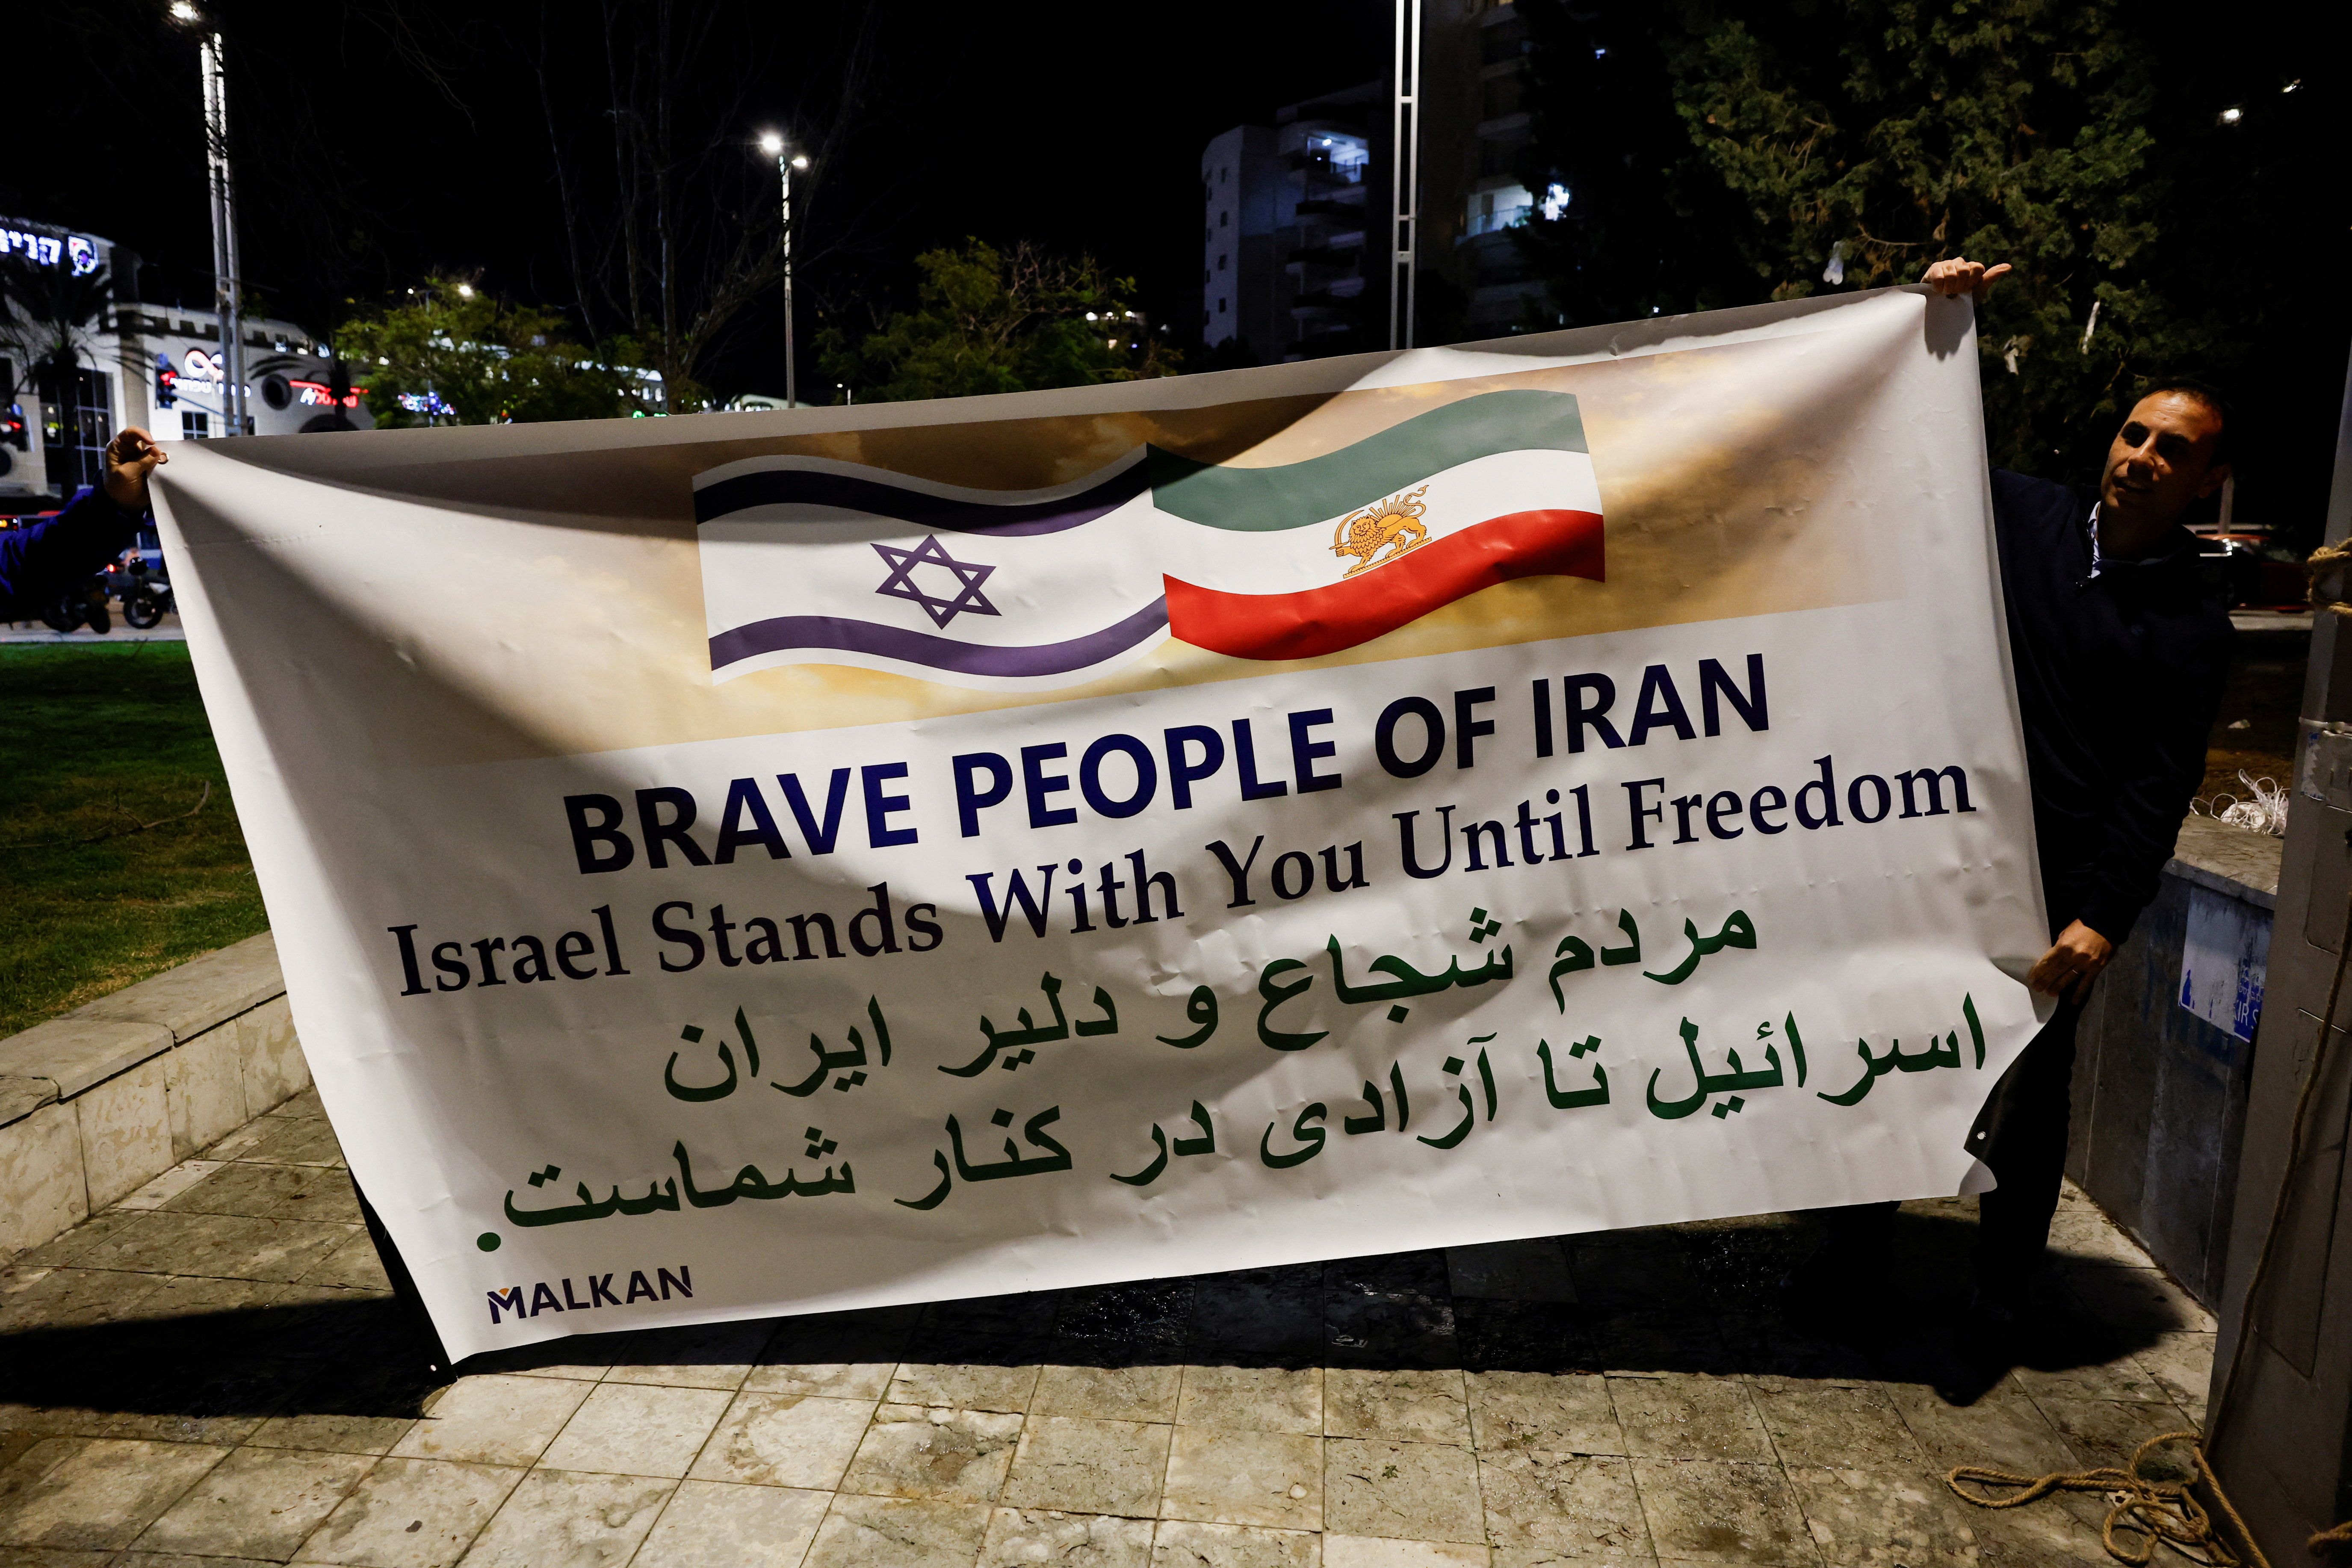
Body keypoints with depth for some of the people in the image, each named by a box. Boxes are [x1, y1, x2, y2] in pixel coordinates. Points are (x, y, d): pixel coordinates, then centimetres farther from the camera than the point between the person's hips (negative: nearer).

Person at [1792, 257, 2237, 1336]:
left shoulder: (2193, 625, -1)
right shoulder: (2025, 519, 5)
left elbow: (2161, 787, -6)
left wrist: (2104, 918, -14)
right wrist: (1941, 326, -2)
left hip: (2053, 887, -2)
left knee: (2029, 1091, 8)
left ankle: (2002, 1295, 27)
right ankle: (1857, 1251, 26)